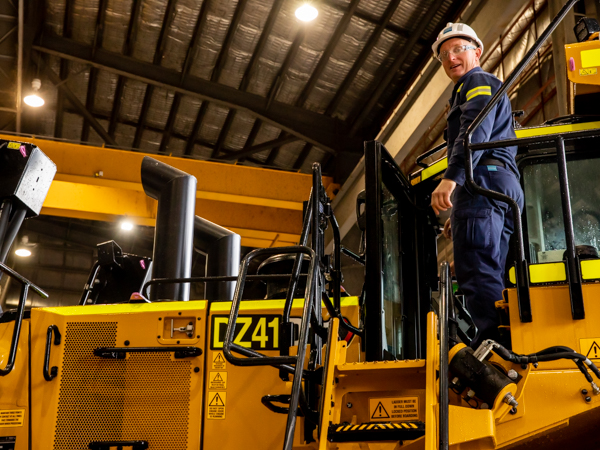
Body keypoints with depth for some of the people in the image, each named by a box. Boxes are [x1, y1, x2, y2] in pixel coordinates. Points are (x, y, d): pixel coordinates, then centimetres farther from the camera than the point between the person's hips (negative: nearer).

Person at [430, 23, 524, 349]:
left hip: (482, 181, -10)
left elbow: (476, 131, -15)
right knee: (492, 277, 6)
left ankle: (492, 342, -28)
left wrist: (451, 178, -29)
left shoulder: (478, 82, 6)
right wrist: (459, 213, 30)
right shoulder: (493, 90, 37)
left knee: (477, 274, -20)